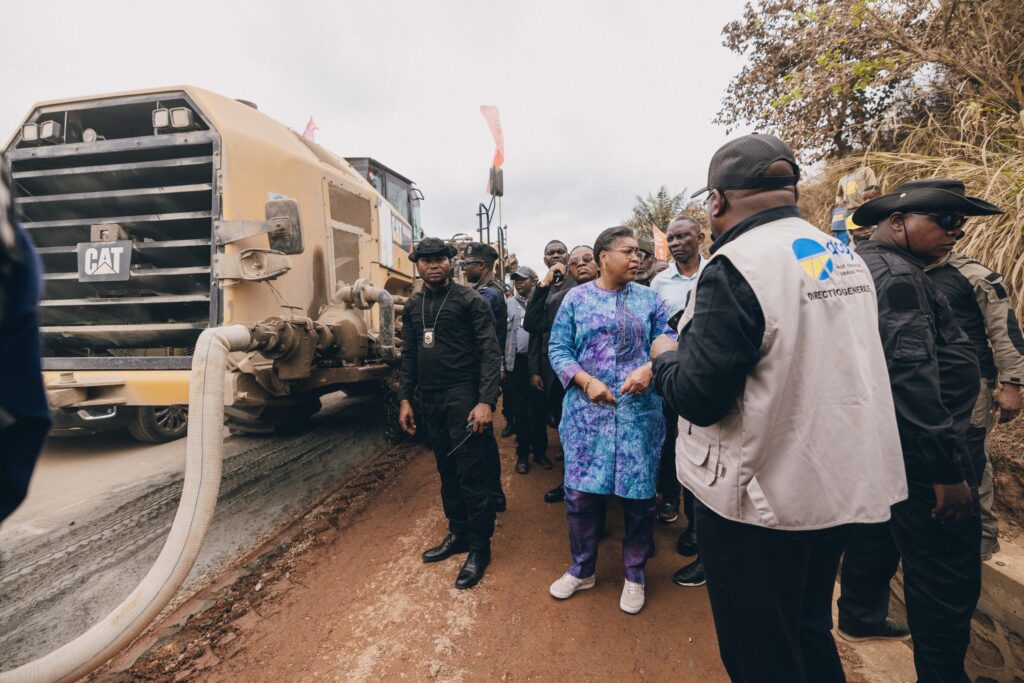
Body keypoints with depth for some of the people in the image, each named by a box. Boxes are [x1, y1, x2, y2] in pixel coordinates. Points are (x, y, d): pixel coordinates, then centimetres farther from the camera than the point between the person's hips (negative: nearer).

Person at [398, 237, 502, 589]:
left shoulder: (470, 300, -8)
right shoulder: (412, 306, 11)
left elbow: (490, 353, -12)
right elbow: (409, 356, 16)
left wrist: (486, 401, -20)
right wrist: (405, 398, 10)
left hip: (463, 398, -6)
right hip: (430, 401, 6)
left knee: (472, 476, 0)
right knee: (447, 472, 17)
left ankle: (479, 548, 15)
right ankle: (458, 534, 33)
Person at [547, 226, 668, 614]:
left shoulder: (649, 299, 7)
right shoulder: (576, 298, 4)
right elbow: (558, 349, 1)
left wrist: (650, 369, -17)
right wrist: (587, 382, -13)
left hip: (639, 409, 1)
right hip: (587, 409, 0)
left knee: (639, 494, 7)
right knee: (580, 492, 4)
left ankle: (635, 575, 29)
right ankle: (581, 569, 27)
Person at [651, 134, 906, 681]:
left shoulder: (734, 267, -21)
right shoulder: (844, 257, 5)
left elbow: (699, 397, -23)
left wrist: (666, 355, -3)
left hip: (761, 497, -8)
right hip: (839, 483, 8)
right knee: (808, 633, 27)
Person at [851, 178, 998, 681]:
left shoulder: (862, 265, 15)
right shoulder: (896, 274, -17)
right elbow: (912, 374, -26)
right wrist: (947, 468, -23)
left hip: (882, 446, 11)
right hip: (921, 451, -11)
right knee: (949, 574, 1)